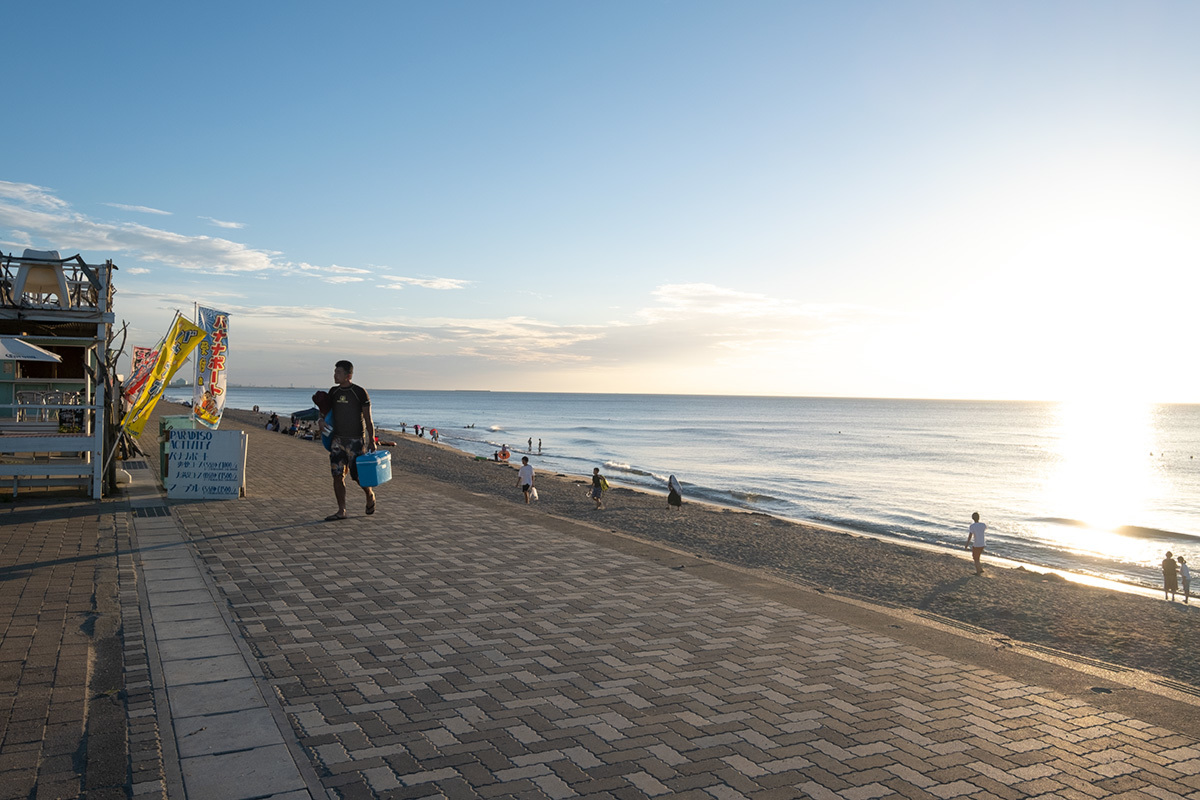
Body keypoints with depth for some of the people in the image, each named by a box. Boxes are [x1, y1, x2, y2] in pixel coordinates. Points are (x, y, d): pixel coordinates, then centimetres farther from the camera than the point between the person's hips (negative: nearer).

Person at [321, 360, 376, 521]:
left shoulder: (360, 392, -9)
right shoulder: (333, 392, 7)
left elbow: (368, 419, -7)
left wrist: (372, 441, -10)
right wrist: (322, 420, 0)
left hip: (356, 440, -5)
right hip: (337, 439, 5)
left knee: (357, 475, -1)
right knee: (337, 475, -1)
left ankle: (370, 495, 30)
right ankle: (341, 511, 6)